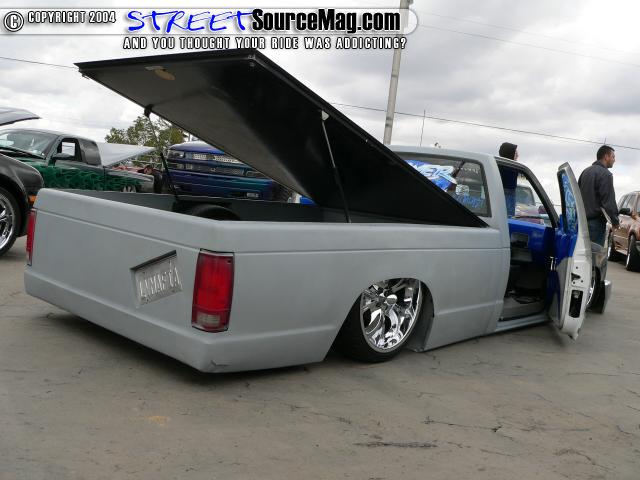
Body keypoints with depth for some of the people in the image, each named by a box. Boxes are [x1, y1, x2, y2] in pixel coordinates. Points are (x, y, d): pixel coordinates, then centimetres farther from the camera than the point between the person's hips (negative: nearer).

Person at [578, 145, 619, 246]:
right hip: (596, 221, -9)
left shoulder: (585, 171, 17)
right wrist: (615, 221, -7)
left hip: (582, 219, 9)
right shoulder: (605, 174, -11)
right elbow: (608, 201, -16)